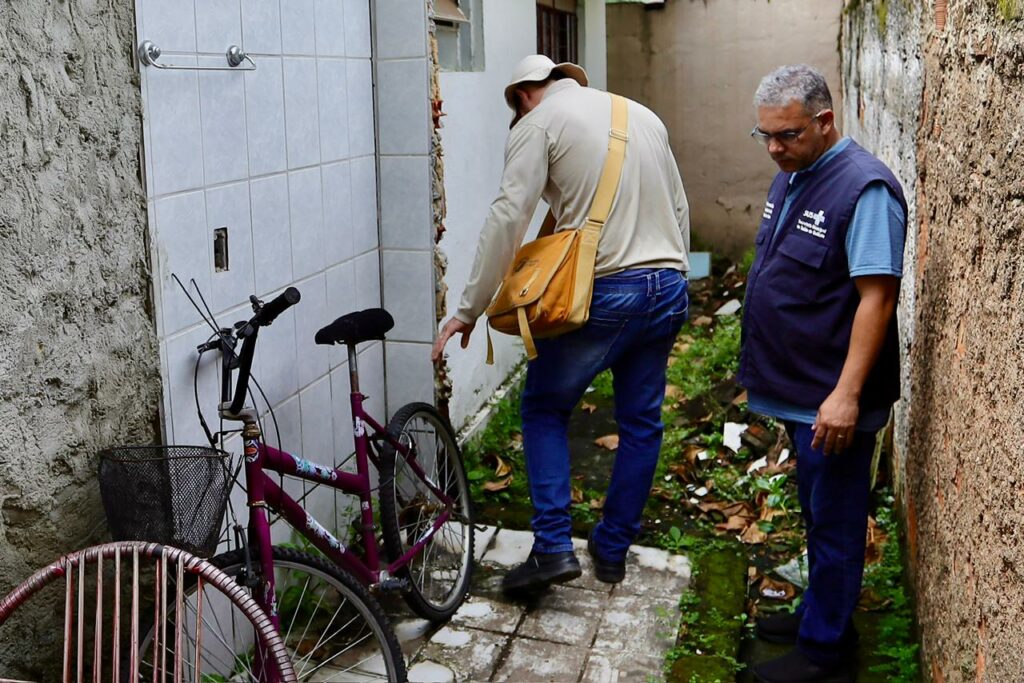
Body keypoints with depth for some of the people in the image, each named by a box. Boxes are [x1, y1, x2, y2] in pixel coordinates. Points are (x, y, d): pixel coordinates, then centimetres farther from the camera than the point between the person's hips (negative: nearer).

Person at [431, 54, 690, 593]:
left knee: (543, 409, 11)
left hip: (603, 291, -6)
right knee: (640, 422, 15)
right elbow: (679, 209, 18)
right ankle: (613, 549, 27)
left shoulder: (539, 123, -1)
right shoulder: (643, 115, 18)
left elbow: (507, 217, -11)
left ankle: (553, 547, 3)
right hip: (668, 286, 6)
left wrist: (469, 309, -9)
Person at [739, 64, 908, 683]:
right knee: (818, 510, 21)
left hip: (832, 397, -9)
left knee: (833, 518, 4)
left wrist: (846, 394, -27)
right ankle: (820, 614, 37)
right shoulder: (794, 176, 8)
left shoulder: (865, 189, -20)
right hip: (799, 387, 9)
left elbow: (877, 297, -24)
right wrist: (765, 371, 20)